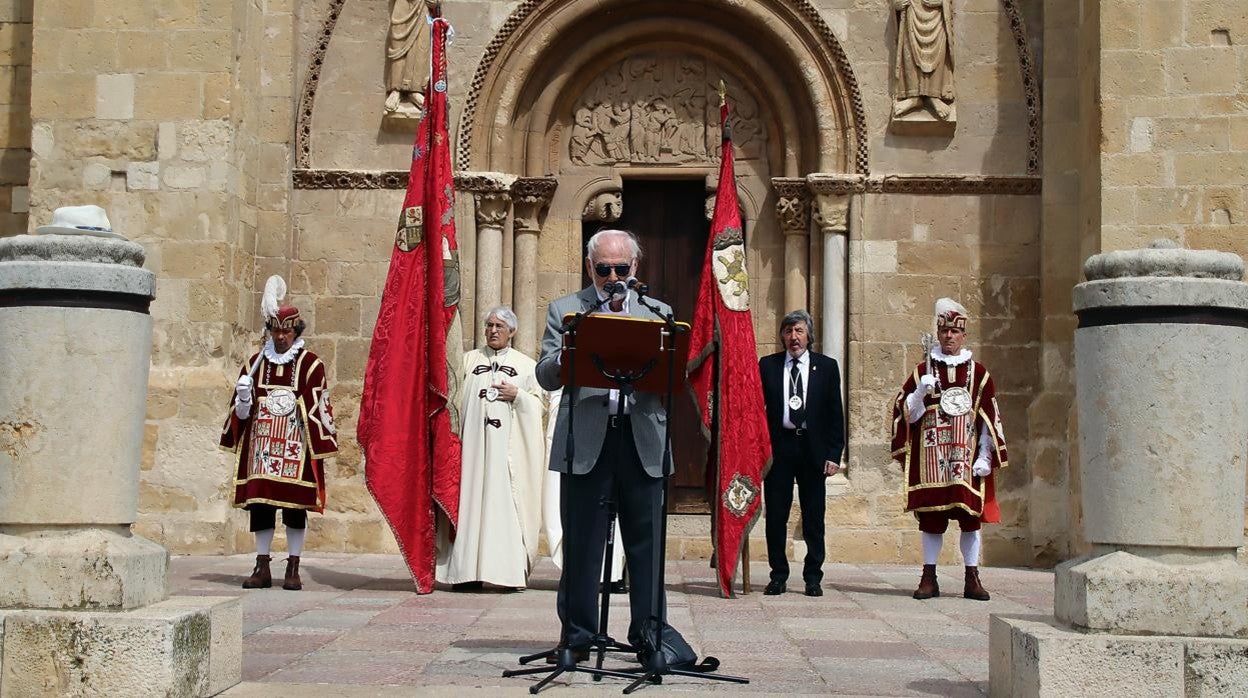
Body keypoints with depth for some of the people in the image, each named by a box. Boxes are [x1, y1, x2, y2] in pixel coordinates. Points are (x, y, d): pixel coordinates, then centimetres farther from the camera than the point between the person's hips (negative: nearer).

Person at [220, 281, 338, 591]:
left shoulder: (311, 365, 1)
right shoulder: (255, 363, 10)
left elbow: (318, 409, -1)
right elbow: (241, 411, 13)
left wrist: (318, 445, -6)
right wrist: (243, 397, -10)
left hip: (296, 447, -3)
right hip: (261, 445, 3)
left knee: (295, 506, 0)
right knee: (260, 503, 2)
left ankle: (293, 569, 7)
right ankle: (262, 568, 10)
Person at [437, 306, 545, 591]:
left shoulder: (526, 365, 13)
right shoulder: (468, 360, 15)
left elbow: (539, 405, 10)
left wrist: (517, 395, -6)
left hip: (510, 447, 0)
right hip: (474, 443, 1)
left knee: (507, 501, -5)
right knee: (471, 500, -5)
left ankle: (513, 569, -3)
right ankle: (467, 569, -5)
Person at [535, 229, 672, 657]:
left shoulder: (657, 313, 14)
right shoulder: (565, 311, 10)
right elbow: (546, 377, 3)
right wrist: (567, 354, -19)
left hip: (641, 440, 1)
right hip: (585, 441, -1)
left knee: (647, 542, 3)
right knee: (581, 544, 4)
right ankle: (577, 636, 13)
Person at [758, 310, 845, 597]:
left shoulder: (827, 366, 6)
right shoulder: (767, 365, 6)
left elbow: (835, 413, 5)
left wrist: (834, 454, -3)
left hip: (813, 449, 0)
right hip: (778, 447, 0)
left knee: (814, 518, 4)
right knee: (776, 516, 4)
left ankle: (813, 578, 12)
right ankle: (778, 576, 13)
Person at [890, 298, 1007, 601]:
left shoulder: (978, 373, 8)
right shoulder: (923, 371, 8)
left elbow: (989, 419, 6)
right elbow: (908, 414, 5)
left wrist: (986, 457, -1)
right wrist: (921, 392, -13)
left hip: (967, 459, 0)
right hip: (931, 459, 0)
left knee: (970, 516, 1)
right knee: (931, 516, 1)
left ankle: (972, 579, 8)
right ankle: (929, 578, 7)